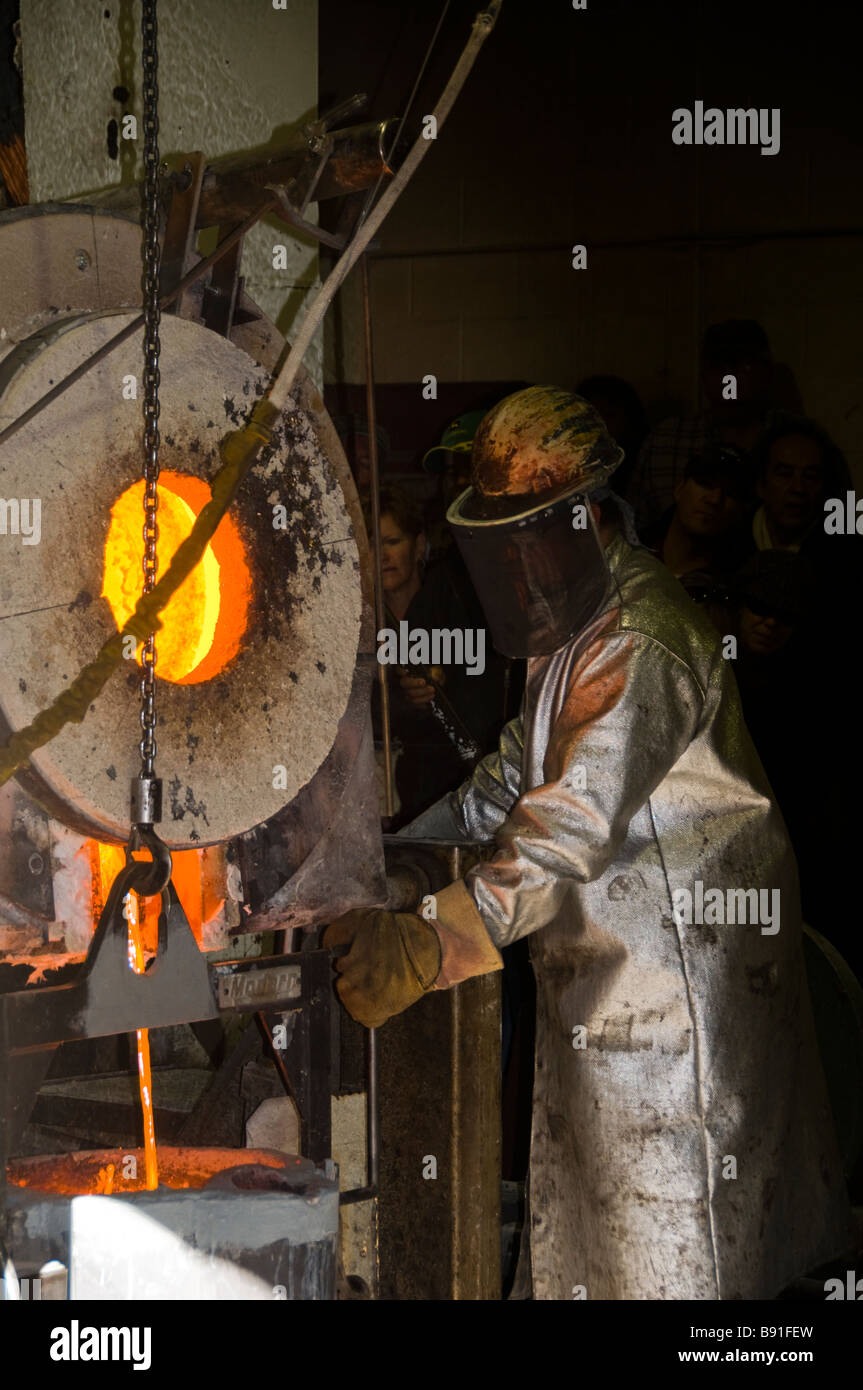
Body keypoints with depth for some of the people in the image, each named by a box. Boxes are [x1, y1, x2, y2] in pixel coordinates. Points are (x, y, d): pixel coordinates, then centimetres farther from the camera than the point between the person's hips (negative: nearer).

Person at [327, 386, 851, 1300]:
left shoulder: (644, 649, -25)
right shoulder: (578, 623, 9)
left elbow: (576, 820, -36)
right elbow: (532, 753, 24)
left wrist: (432, 944, -44)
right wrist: (420, 834, 10)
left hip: (677, 944, -10)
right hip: (606, 947, 10)